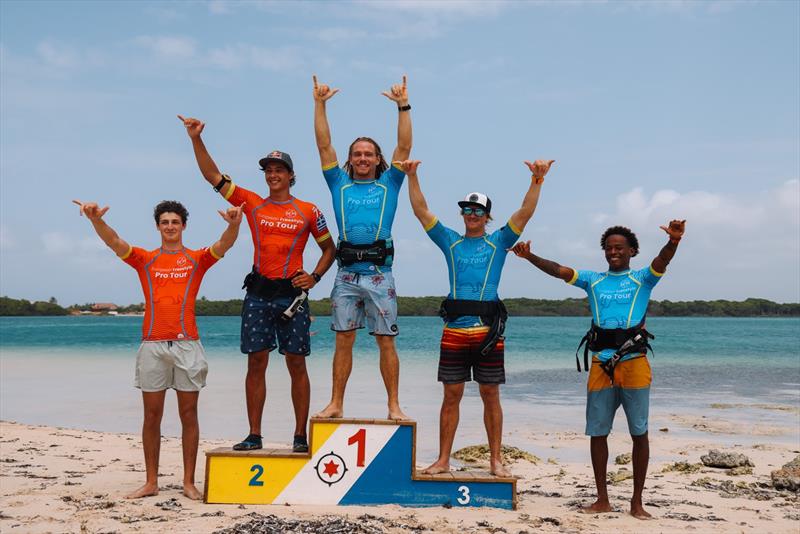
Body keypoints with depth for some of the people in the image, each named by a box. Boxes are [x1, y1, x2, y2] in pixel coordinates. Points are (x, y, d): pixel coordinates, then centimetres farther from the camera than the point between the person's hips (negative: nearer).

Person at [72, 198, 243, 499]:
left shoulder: (197, 259, 9)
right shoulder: (144, 259, 11)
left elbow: (224, 245, -9)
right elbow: (114, 242, -5)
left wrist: (233, 224, -31)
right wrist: (96, 219, -25)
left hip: (187, 345, -1)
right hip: (152, 345, 1)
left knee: (188, 414, 3)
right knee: (152, 415, 5)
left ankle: (189, 483, 9)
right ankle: (151, 483, 14)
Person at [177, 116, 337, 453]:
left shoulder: (308, 211, 4)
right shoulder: (252, 204, 9)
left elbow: (329, 248, 12)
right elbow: (213, 176, 5)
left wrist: (315, 276, -3)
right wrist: (196, 139, -3)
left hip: (292, 294, -2)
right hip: (258, 293, 2)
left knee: (297, 365, 1)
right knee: (256, 363, 3)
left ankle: (301, 435, 7)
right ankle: (254, 435, 8)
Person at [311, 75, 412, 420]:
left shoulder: (389, 184, 12)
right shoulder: (340, 183, 14)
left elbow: (404, 147, 4)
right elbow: (324, 145, 10)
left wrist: (403, 106, -2)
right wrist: (320, 104, 6)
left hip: (379, 274, -1)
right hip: (347, 274, 1)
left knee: (386, 341, 0)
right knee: (343, 340, 3)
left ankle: (394, 406, 3)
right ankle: (336, 404, 8)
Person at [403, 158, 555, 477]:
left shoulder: (498, 242, 11)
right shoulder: (450, 241, 14)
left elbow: (525, 212, 1)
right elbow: (421, 210, 8)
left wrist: (537, 180, -10)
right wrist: (412, 176, 0)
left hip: (488, 330, -1)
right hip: (454, 329, 1)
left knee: (490, 395, 4)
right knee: (451, 395, 4)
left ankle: (496, 460, 11)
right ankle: (443, 460, 9)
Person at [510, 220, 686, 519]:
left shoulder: (642, 279, 7)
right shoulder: (593, 280, 15)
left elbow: (662, 261, -13)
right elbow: (559, 270, 2)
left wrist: (673, 241, -35)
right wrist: (530, 257, -14)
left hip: (634, 362, -3)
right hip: (600, 364, 3)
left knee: (639, 432, 1)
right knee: (597, 432, 6)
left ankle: (637, 502, 10)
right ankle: (602, 499, 17)